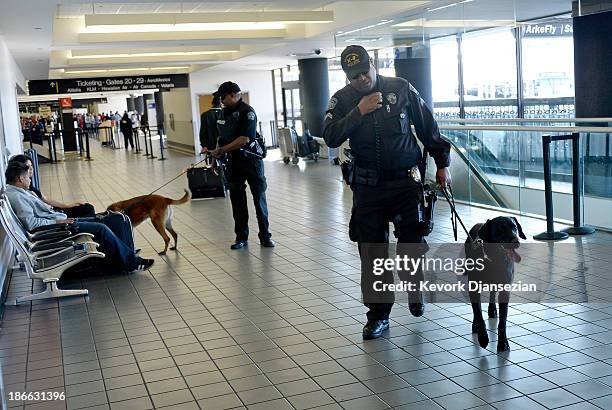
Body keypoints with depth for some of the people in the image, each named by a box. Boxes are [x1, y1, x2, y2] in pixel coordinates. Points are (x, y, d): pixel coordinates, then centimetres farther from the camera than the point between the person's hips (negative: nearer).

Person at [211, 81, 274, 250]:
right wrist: (216, 158, 11)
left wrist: (222, 150, -16)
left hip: (251, 160, -7)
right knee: (237, 200, 9)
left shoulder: (247, 111, -13)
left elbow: (244, 139, -22)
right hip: (233, 161, 7)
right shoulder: (224, 112, 10)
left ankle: (265, 236, 9)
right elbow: (222, 138, 18)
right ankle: (241, 237, 17)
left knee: (259, 198, 1)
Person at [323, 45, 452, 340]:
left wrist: (442, 163, 8)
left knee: (412, 243, -1)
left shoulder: (401, 88, 0)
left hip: (406, 182, 0)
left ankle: (414, 290, 30)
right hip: (368, 186, 1)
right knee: (372, 252, 1)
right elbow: (330, 138, -12)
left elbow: (428, 127, 8)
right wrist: (359, 112, -19)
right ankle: (378, 313, 13)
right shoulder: (342, 100, 2)